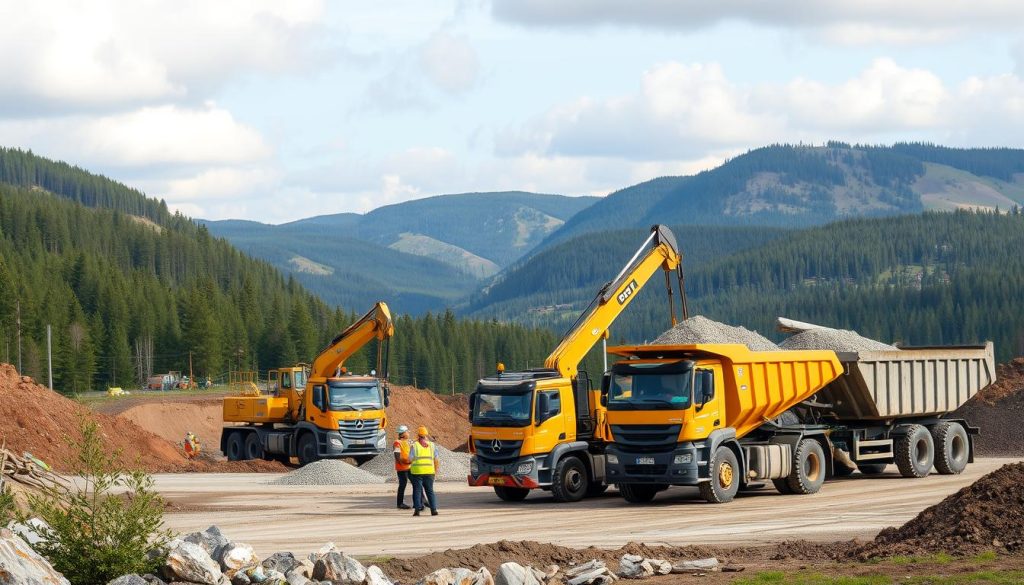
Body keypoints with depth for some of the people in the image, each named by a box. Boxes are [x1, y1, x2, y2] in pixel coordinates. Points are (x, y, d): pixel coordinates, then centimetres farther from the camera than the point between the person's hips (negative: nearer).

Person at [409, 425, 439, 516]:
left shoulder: (414, 445, -2)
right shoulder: (431, 445, 6)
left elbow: (410, 459, -4)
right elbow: (436, 459, 6)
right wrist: (436, 468, 16)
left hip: (417, 471, -2)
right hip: (429, 471, 2)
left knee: (417, 490, 3)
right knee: (430, 490, 9)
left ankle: (417, 509, -5)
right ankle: (433, 509, 1)